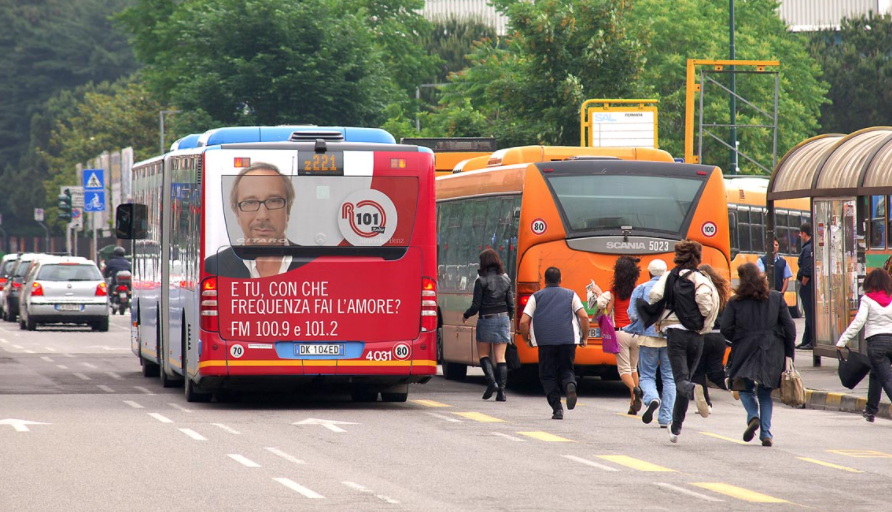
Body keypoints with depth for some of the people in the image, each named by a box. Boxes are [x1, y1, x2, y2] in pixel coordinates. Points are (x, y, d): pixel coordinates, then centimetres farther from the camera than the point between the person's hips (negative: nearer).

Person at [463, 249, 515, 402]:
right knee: (500, 357, 3)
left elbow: (476, 306, -9)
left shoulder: (481, 281, -9)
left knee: (483, 354, 11)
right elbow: (511, 304, 6)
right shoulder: (506, 280, 4)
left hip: (486, 320, -4)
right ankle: (501, 390, -5)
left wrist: (465, 316, 9)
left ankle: (491, 381, -10)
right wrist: (509, 320, 21)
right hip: (503, 319, 4)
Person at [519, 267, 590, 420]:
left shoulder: (536, 297, 11)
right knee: (566, 370, 15)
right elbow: (584, 317, 1)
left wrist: (526, 339, 19)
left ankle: (557, 407, -4)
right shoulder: (571, 295, 12)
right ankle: (570, 384, -19)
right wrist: (585, 338, 13)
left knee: (548, 375, 8)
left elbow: (523, 322, 3)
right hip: (568, 340, 1)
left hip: (545, 342, -1)